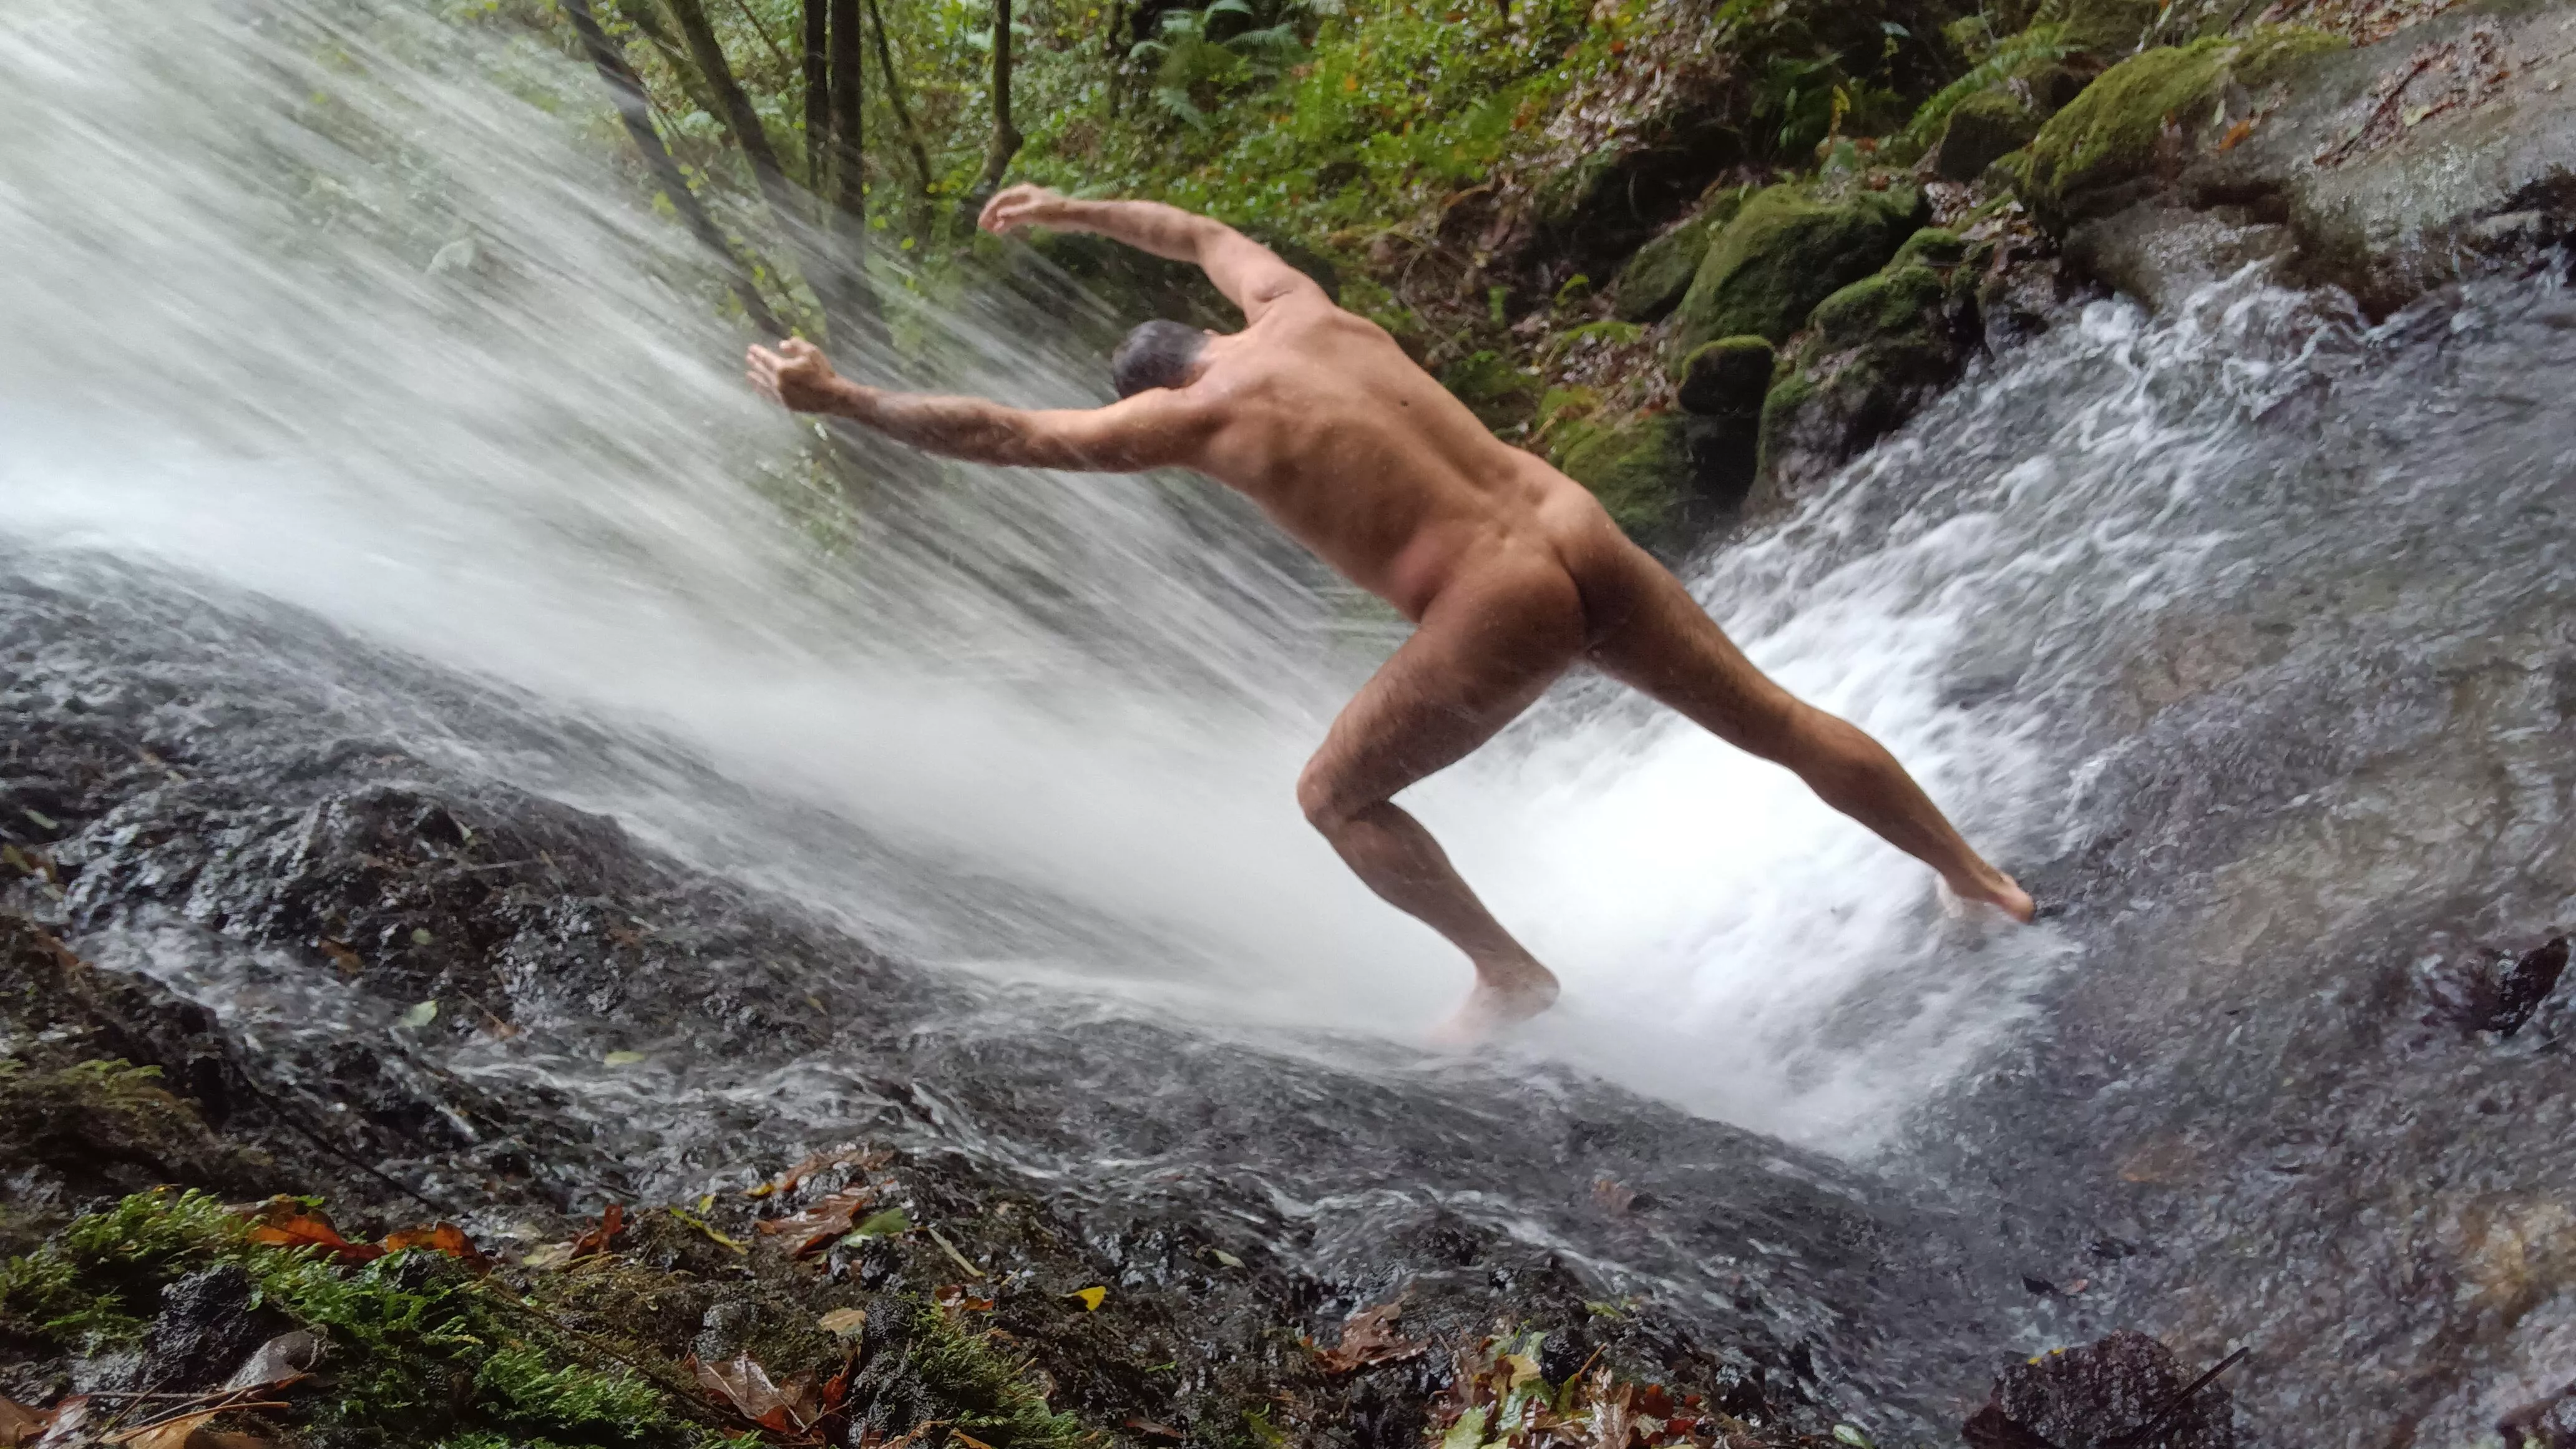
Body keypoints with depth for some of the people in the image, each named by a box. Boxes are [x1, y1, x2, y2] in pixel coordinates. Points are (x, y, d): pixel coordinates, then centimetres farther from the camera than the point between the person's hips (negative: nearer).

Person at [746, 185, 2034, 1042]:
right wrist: (1070, 210, 46)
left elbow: (1002, 435, -3)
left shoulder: (1200, 412, -4)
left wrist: (840, 400, 5)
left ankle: (1510, 977, 17)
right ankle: (1976, 882, 31)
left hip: (1498, 611, -7)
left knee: (1334, 796, 13)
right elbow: (1205, 235, 36)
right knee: (1778, 725, 20)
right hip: (1581, 537, 7)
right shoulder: (1301, 314, 14)